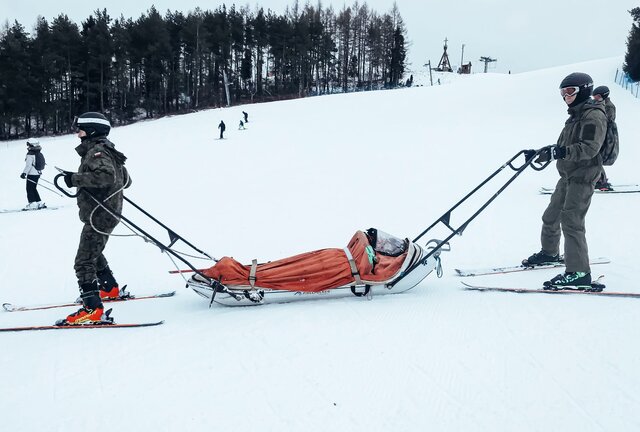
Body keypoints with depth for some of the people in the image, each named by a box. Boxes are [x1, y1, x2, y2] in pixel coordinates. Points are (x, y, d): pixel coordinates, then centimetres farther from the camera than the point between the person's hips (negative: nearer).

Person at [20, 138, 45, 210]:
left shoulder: (30, 155, -15)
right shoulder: (39, 154, 11)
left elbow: (28, 165, -22)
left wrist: (24, 173, -24)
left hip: (32, 174, -9)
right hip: (38, 173, 9)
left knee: (30, 189, -4)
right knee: (34, 189, 17)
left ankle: (32, 204, -8)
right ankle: (39, 203, 16)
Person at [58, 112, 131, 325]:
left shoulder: (96, 152, -14)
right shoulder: (106, 151, 16)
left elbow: (106, 175, -33)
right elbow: (126, 180, 20)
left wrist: (76, 179, -26)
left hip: (99, 216, -11)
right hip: (104, 214, 11)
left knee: (84, 262, -11)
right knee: (93, 253, 29)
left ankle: (92, 309, -14)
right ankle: (111, 289, 43)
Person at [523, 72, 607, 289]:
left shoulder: (594, 115, -13)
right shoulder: (576, 115, 17)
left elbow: (590, 147, -25)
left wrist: (559, 152, -34)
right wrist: (548, 150, 9)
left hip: (583, 176, -10)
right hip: (568, 175, 10)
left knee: (571, 221, -16)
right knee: (551, 216, 19)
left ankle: (579, 272, -14)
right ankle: (549, 252, 39)